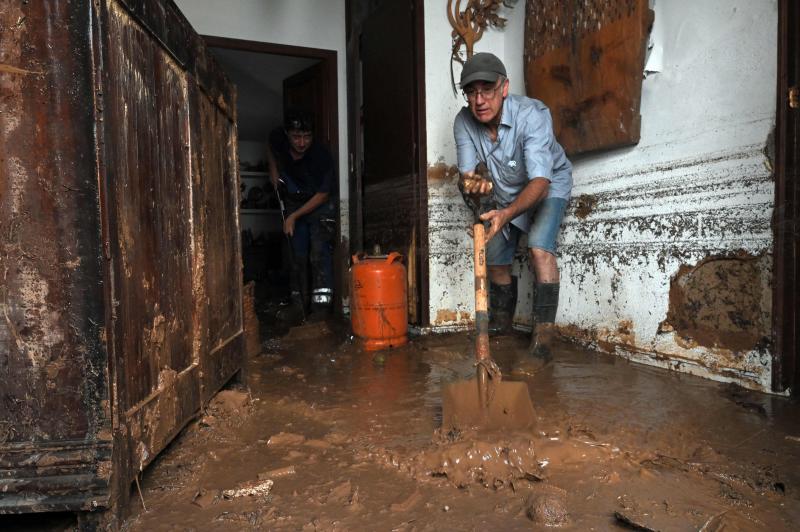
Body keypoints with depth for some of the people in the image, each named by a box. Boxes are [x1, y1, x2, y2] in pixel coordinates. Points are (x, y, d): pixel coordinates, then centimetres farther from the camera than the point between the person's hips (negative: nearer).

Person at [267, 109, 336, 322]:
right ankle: (299, 303, 15)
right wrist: (273, 171, 0)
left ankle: (321, 306, -14)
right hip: (294, 203, 5)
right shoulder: (278, 139, -14)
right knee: (298, 255, 7)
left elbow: (322, 195, -20)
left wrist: (293, 216, -19)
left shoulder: (322, 157, -28)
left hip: (320, 206, -5)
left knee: (319, 253, -16)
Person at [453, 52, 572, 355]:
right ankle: (501, 320, 30)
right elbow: (466, 174, -25)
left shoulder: (532, 115, -35)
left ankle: (544, 328, -15)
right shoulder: (464, 122, -21)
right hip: (502, 191, 5)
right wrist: (471, 186, -51)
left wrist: (507, 214, -60)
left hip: (547, 187, -4)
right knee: (496, 259, 7)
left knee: (539, 248, -26)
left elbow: (540, 181, -44)